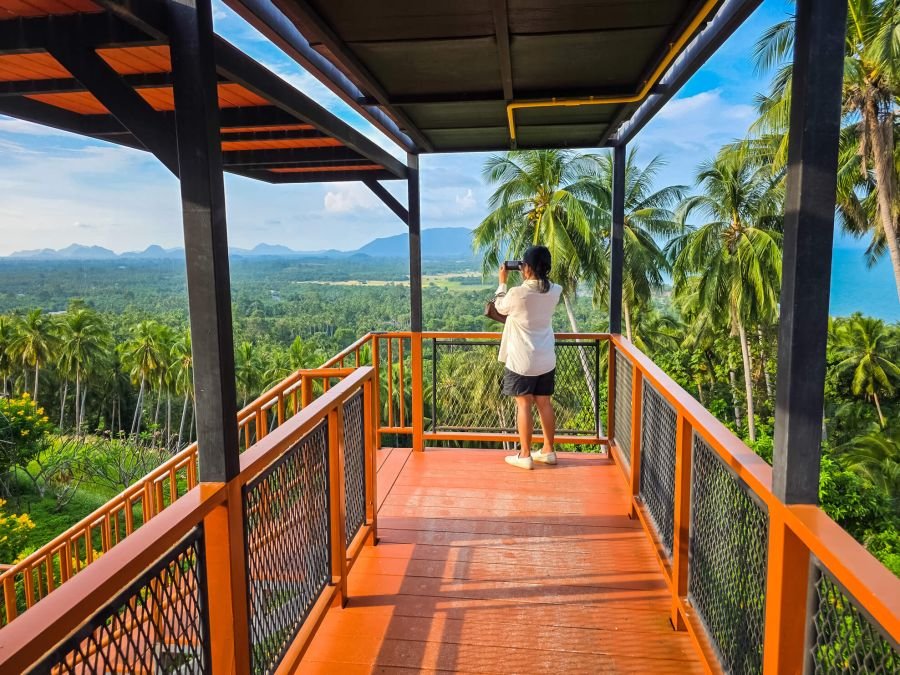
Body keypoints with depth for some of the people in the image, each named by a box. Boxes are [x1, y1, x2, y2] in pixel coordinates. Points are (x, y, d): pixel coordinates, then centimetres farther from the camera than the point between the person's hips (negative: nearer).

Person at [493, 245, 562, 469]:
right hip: (546, 359, 5)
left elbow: (501, 307, 2)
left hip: (522, 359, -5)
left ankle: (525, 455, 10)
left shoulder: (517, 294, -20)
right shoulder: (555, 291, -4)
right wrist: (528, 279, 16)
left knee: (524, 405, 3)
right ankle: (548, 451, 24)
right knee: (544, 403, 14)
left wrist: (502, 281, 12)